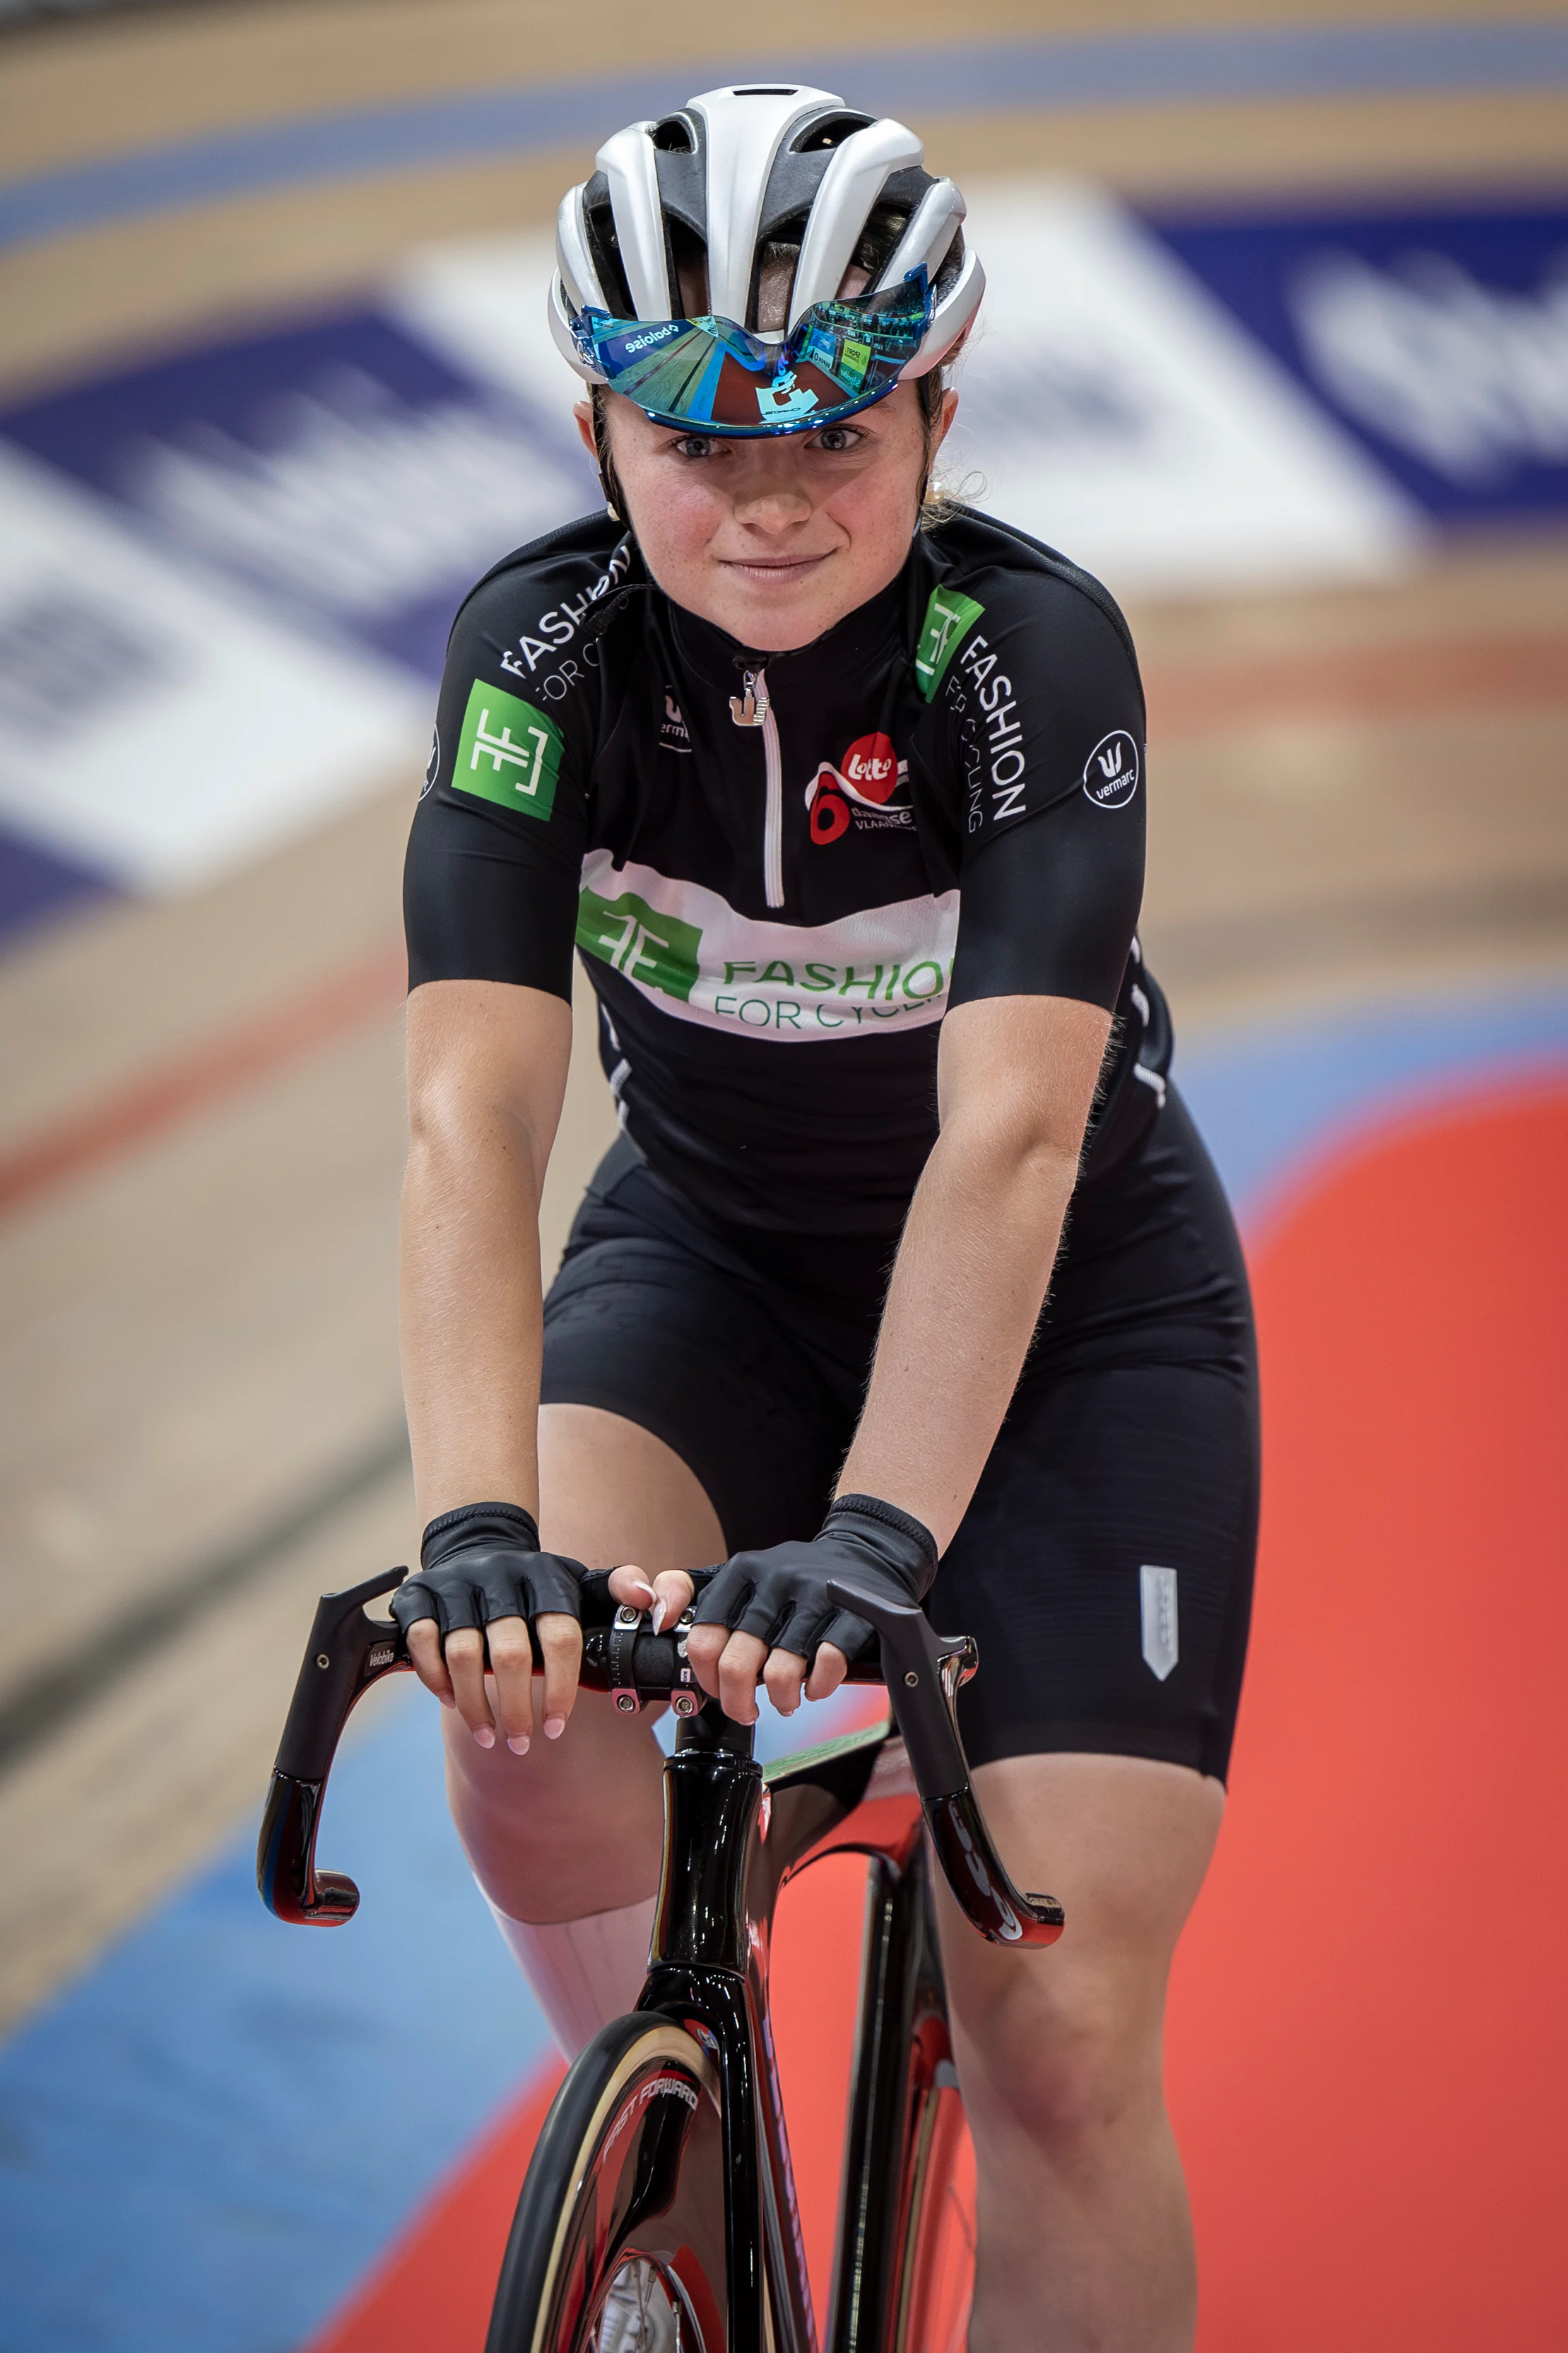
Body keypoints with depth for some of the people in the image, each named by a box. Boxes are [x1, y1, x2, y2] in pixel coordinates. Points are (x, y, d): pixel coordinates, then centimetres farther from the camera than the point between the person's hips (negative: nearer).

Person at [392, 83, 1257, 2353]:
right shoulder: (542, 644, -21)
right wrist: (478, 1524, -46)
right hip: (713, 1254, 2)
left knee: (1059, 2044, -12)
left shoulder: (1031, 645, -27)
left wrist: (877, 1536, -50)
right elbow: (473, 1116, -31)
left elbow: (1008, 1135, -38)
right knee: (530, 1707, -29)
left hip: (1071, 1299, -2)